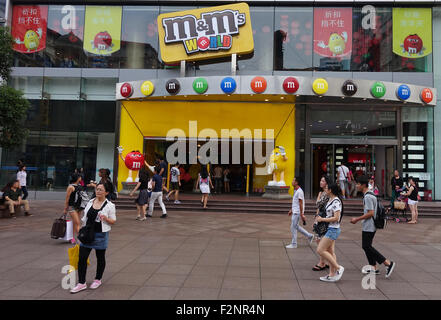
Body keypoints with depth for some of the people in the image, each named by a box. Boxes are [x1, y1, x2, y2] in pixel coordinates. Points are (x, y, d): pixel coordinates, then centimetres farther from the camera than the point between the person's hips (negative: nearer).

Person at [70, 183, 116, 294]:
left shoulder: (109, 205, -9)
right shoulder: (90, 202, 4)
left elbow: (113, 221, -7)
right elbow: (85, 217, 14)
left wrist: (106, 218, -27)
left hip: (101, 235, -4)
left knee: (100, 258, 11)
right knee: (82, 257, 0)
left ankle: (98, 280, 31)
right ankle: (81, 283, 11)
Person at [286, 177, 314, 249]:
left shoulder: (299, 191, -18)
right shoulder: (296, 191, 12)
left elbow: (301, 203, -19)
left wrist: (301, 214, -19)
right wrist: (291, 210, 22)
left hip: (297, 212, -10)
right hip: (294, 211, 10)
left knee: (293, 227, -3)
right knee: (296, 226, 16)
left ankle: (294, 244, 7)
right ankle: (309, 236, 24)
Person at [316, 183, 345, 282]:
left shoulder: (336, 202, -19)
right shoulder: (330, 200, 11)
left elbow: (336, 218, -23)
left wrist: (322, 219, -17)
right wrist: (321, 218, 6)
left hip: (333, 229, -10)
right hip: (330, 229, 10)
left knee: (320, 250, -9)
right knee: (330, 252, 12)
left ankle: (338, 268, 0)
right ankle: (332, 274, 19)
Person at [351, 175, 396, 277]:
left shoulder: (367, 197, -19)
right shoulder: (371, 195, 13)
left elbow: (370, 213, -24)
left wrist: (357, 219, -17)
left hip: (368, 227, -10)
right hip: (369, 226, 10)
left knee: (366, 246, -5)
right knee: (367, 246, 15)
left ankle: (388, 263, -2)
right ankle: (373, 268, 21)